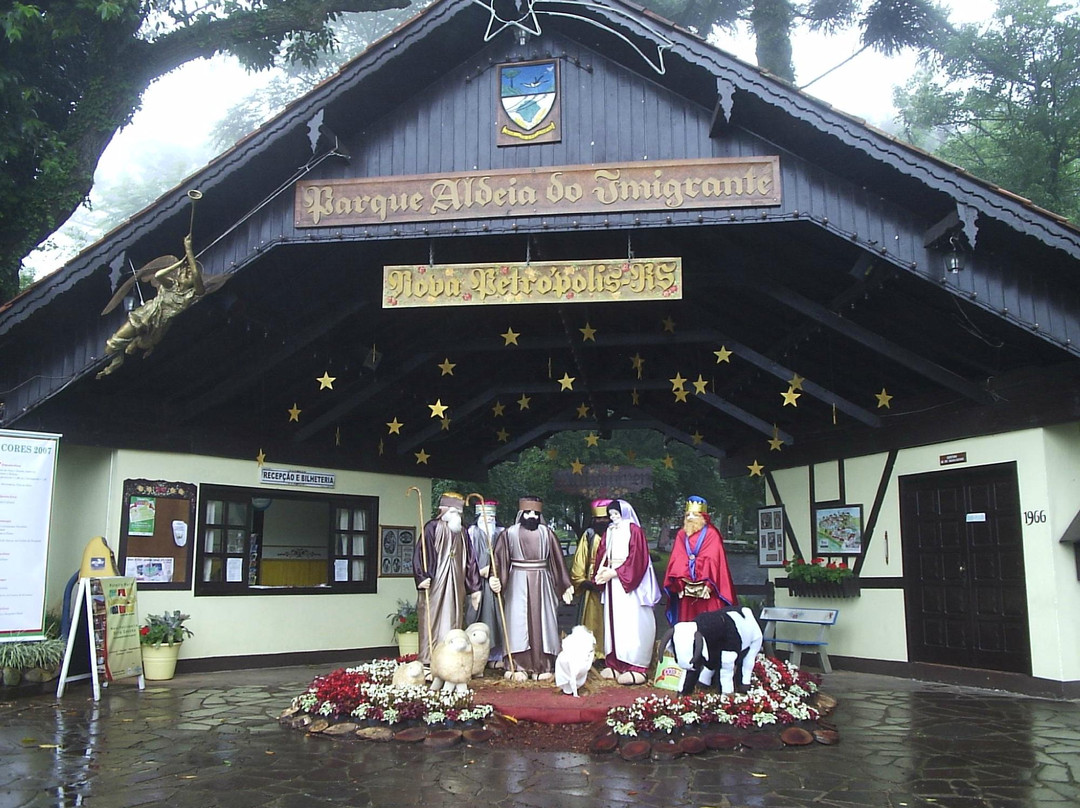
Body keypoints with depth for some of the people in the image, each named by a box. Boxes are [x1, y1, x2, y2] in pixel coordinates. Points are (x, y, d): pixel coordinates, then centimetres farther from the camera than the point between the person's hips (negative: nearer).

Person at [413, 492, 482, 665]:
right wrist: (422, 577, -24)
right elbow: (420, 552, -13)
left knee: (453, 623, 6)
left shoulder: (462, 532, 14)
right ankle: (429, 662, 0)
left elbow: (470, 560, 16)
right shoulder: (432, 527, -4)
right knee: (433, 621, -4)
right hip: (435, 585, -6)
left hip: (456, 586, 6)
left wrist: (474, 587, 14)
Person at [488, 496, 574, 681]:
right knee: (518, 623, -4)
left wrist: (565, 586, 7)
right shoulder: (509, 533, -1)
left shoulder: (547, 533, 3)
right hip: (518, 584, -1)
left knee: (542, 622, 2)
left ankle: (543, 666, 9)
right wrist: (496, 578, -25)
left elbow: (557, 561, 6)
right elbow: (500, 559, -8)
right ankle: (518, 667, 2)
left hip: (542, 583, 2)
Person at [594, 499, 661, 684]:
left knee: (631, 624, -7)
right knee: (613, 622, 6)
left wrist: (615, 573, -16)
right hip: (612, 581, 7)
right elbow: (602, 556, 10)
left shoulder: (634, 531, -6)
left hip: (630, 583, -7)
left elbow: (637, 559, -13)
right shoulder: (609, 533, 14)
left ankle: (637, 667, -4)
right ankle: (616, 664, 10)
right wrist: (602, 571, -10)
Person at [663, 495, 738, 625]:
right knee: (686, 623, 4)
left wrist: (707, 584, -15)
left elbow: (713, 560, -7)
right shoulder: (681, 535, 14)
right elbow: (676, 561, 5)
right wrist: (679, 582, -8)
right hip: (685, 591, 4)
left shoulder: (711, 534, 2)